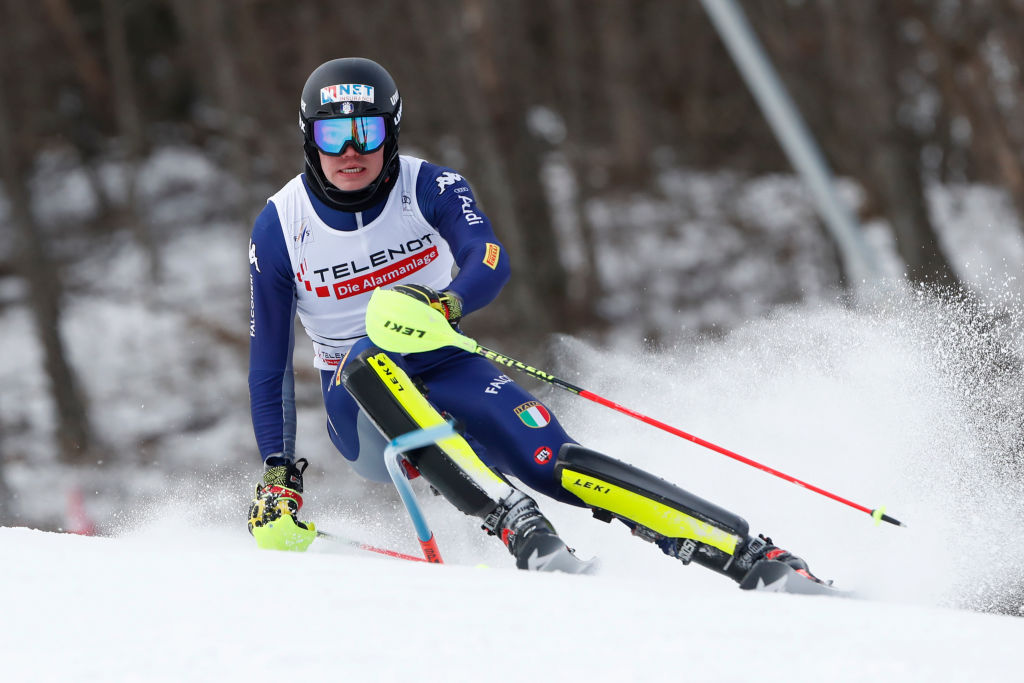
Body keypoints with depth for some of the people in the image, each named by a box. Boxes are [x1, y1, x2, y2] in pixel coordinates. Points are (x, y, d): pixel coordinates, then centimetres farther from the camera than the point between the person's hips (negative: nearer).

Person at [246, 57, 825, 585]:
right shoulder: (279, 229, -6)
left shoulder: (429, 188, -8)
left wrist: (442, 305, -48)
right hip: (363, 410, 0)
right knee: (370, 355, -36)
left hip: (446, 370, 0)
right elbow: (269, 363, 0)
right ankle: (521, 529, -47)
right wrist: (278, 474, -8)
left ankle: (757, 557, -32)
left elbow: (490, 263, -26)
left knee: (552, 463, -25)